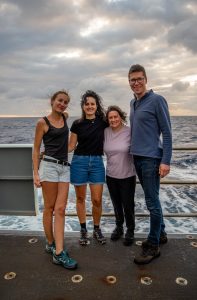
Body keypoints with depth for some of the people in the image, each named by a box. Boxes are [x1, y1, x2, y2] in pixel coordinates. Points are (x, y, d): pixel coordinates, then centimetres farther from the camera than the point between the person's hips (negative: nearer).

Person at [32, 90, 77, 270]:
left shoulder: (65, 117, 13)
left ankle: (58, 252, 5)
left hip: (64, 167, 5)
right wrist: (36, 173, -6)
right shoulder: (42, 123, -1)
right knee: (49, 207, 4)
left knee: (60, 209, 0)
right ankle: (51, 244, 21)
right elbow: (36, 149, -1)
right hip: (49, 165, -4)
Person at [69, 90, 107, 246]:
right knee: (81, 198, 9)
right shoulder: (77, 124, 1)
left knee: (97, 200, 2)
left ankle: (97, 229, 24)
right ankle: (83, 230, 26)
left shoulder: (103, 122, 3)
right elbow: (71, 146, 3)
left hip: (97, 162, 0)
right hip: (79, 161, 0)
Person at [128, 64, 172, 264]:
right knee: (152, 199, 16)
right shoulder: (133, 103, 14)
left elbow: (167, 132, -10)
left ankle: (153, 246, 13)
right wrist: (134, 150, 15)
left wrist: (166, 161, -15)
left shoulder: (156, 100, -7)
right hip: (137, 157, 7)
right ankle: (161, 234, 33)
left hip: (151, 158, -7)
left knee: (152, 202, -1)